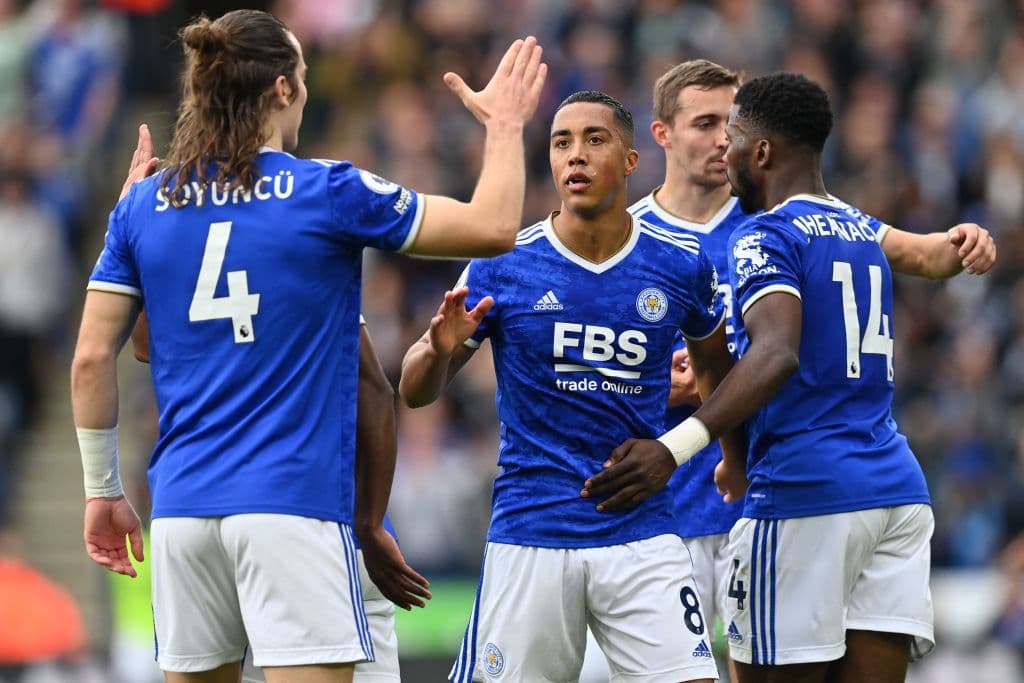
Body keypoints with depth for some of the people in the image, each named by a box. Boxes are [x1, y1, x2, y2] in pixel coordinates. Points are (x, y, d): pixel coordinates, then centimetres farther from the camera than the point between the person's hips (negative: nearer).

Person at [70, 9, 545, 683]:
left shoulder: (143, 205, 8)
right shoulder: (327, 193, -4)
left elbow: (92, 358, 7)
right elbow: (493, 228, 0)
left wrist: (103, 489, 15)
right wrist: (505, 124, 16)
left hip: (182, 506, 5)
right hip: (292, 502, -5)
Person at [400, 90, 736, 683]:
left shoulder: (681, 265, 2)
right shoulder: (502, 266, -2)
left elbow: (716, 367, 23)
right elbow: (415, 391, 3)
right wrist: (440, 349, -17)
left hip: (642, 531, 1)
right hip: (529, 537, -1)